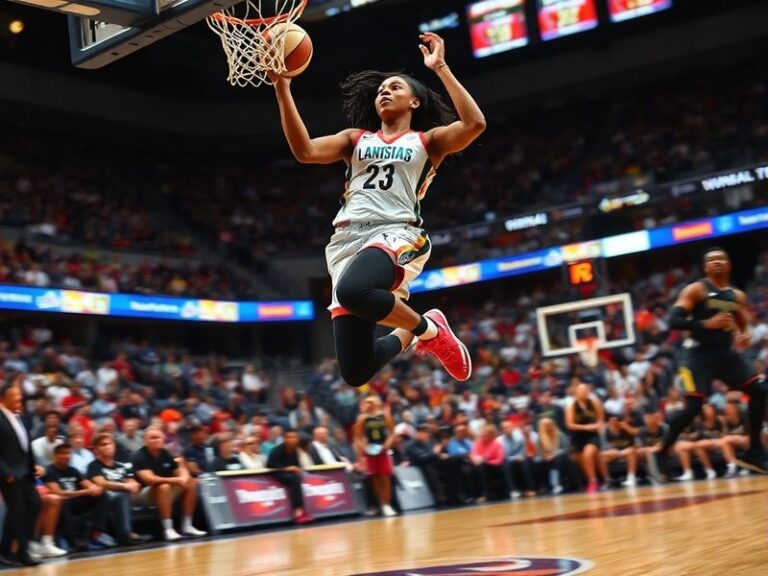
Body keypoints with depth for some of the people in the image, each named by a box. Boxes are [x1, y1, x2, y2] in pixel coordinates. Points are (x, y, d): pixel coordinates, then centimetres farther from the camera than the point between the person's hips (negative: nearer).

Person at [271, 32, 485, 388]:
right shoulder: (356, 138, 22)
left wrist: (440, 68, -1)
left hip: (396, 235, -4)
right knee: (356, 372, -5)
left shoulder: (427, 141, 15)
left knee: (353, 291, -40)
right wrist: (282, 89, -1)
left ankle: (428, 330, -10)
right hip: (347, 241, 4)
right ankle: (408, 333, 28)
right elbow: (305, 151, 5)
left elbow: (475, 123, -4)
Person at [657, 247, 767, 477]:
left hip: (727, 352, 6)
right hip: (701, 354, -6)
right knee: (693, 408, -16)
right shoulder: (695, 290, -5)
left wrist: (745, 336, 0)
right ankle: (661, 454, 0)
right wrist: (707, 323, -24)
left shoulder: (738, 296, 13)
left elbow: (744, 325, 24)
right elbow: (674, 321, -14)